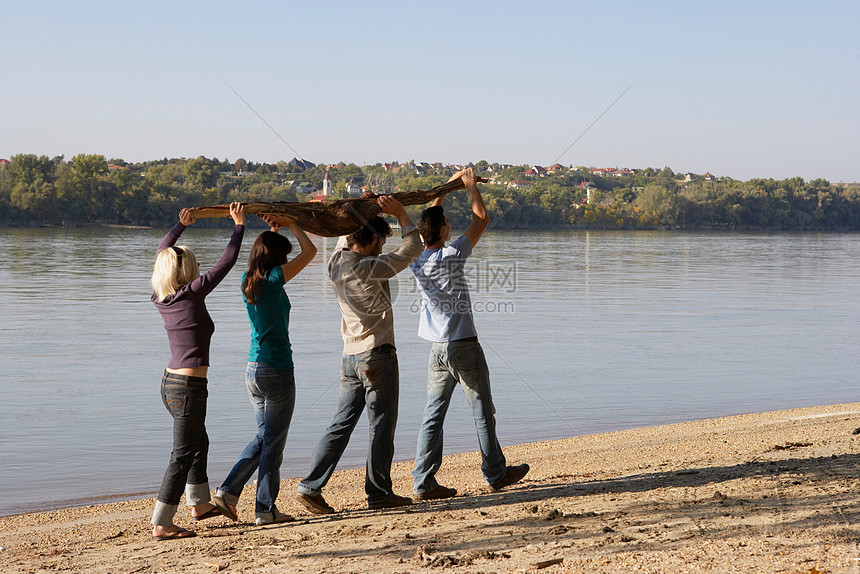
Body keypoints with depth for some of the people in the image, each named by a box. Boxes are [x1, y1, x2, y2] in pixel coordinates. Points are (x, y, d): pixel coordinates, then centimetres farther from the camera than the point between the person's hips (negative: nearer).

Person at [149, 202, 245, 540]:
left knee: (198, 443, 26)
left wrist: (181, 225, 31)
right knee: (182, 456, -3)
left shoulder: (160, 298, 4)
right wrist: (239, 224, 2)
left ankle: (199, 504, 42)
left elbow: (161, 255, 22)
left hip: (170, 382, 9)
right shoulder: (192, 294, -15)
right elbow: (227, 261, -9)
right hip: (188, 387, -9)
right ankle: (161, 525, -2)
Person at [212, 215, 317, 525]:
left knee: (264, 436, 20)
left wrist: (272, 231, 21)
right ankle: (266, 509, 9)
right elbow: (310, 251, -7)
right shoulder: (273, 279, -15)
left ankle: (228, 491, 12)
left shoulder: (248, 281, 6)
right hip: (277, 369, -8)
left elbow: (264, 253, 29)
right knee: (273, 441, 3)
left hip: (253, 369, 8)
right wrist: (290, 224, 5)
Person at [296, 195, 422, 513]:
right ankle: (379, 493, 9)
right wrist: (399, 212, -2)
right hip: (377, 355, -7)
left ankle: (310, 486, 4)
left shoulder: (337, 263, 5)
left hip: (350, 357, 8)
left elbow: (346, 237, 27)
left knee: (341, 424, 9)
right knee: (382, 427, 3)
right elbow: (412, 248, -12)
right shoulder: (369, 269, -17)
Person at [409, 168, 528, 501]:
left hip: (437, 350, 6)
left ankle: (423, 483, 1)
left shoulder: (417, 259, 1)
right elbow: (481, 219, -6)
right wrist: (470, 185, 8)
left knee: (432, 416, 5)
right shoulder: (451, 256, -16)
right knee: (483, 413, 8)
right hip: (464, 347, -5)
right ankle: (495, 474, 18)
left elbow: (428, 220, 19)